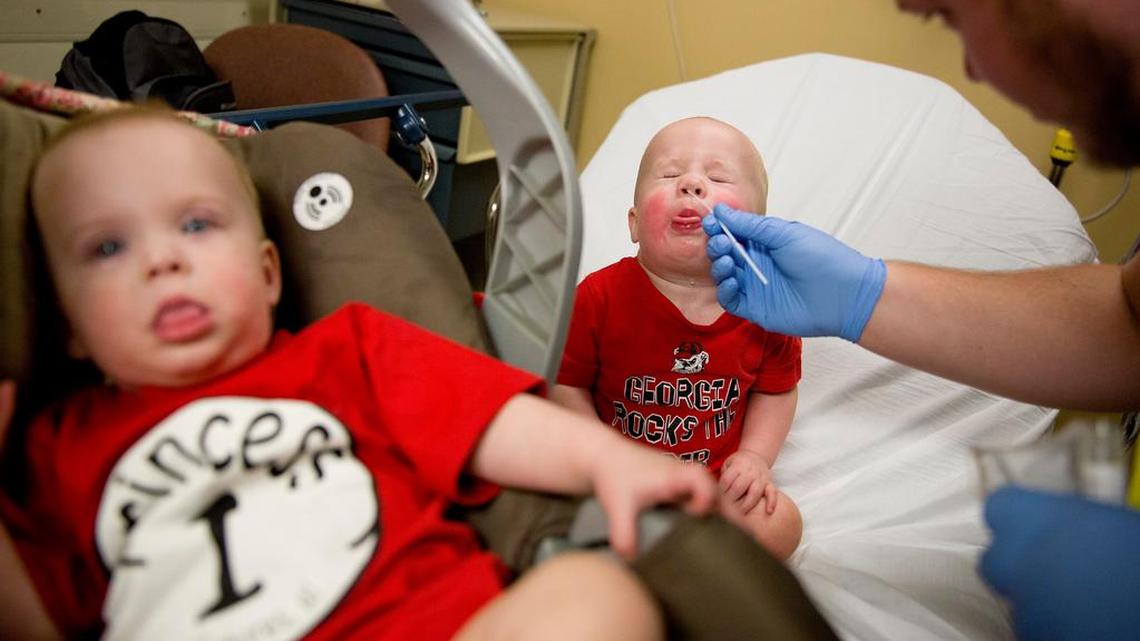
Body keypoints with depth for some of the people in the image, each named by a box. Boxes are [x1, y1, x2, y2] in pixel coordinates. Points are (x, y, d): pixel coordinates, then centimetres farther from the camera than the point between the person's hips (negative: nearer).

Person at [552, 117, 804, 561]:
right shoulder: (601, 296, -18)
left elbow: (776, 390, 5)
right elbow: (565, 383, -10)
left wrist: (754, 456, -7)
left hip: (715, 480, 3)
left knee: (780, 525, -15)